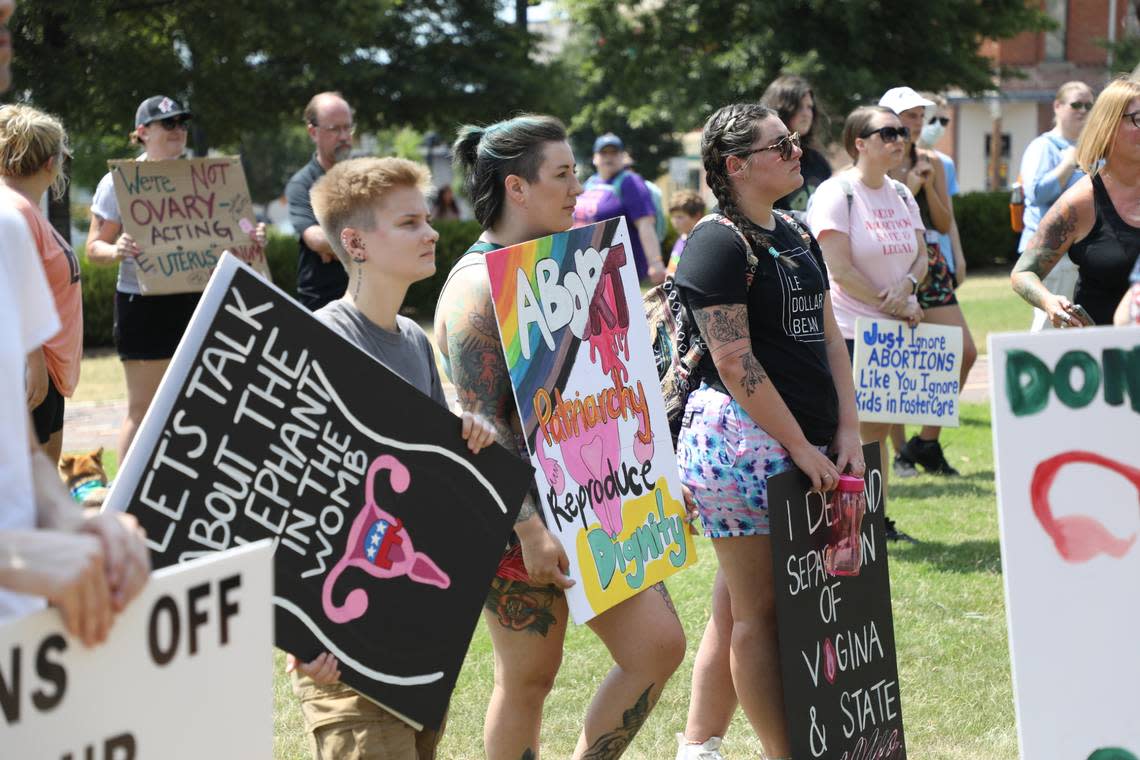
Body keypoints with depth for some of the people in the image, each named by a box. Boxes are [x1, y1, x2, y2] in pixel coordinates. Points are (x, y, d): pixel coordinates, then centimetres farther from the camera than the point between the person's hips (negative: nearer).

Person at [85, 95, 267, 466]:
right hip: (144, 305, -4)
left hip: (197, 299, 5)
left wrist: (252, 238, -2)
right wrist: (117, 250, -26)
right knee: (143, 407, -4)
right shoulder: (119, 182, -2)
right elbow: (94, 247, -3)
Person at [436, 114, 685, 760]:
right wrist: (530, 527, -25)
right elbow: (481, 423, -21)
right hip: (522, 518, -8)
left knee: (660, 645, 2)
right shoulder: (479, 284, -15)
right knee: (529, 676, 3)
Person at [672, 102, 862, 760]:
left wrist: (847, 429, 4)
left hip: (806, 441, 8)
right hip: (744, 437, -8)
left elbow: (828, 337, 15)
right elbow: (734, 364, -17)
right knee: (759, 608, -3)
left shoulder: (796, 238, 15)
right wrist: (801, 447, -15)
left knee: (740, 606, 11)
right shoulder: (720, 244, -11)